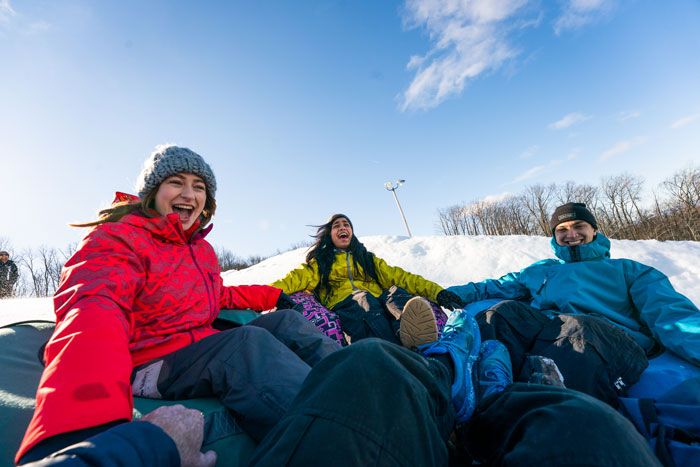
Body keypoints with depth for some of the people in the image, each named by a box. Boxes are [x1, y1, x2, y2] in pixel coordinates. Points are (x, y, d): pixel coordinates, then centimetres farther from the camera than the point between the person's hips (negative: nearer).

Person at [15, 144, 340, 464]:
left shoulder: (202, 248, 13)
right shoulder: (117, 239, -11)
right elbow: (92, 310, -31)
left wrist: (271, 296, 15)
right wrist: (76, 424, -50)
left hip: (201, 350, 7)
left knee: (286, 322, -10)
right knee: (249, 341, -32)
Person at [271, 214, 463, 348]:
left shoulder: (367, 258, 29)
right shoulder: (320, 262, 25)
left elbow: (397, 276, 17)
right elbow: (300, 277, 5)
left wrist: (436, 291, 4)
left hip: (380, 304, 2)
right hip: (343, 307, -2)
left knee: (395, 293, -28)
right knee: (363, 299, -33)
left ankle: (409, 330, -61)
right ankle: (395, 351, -60)